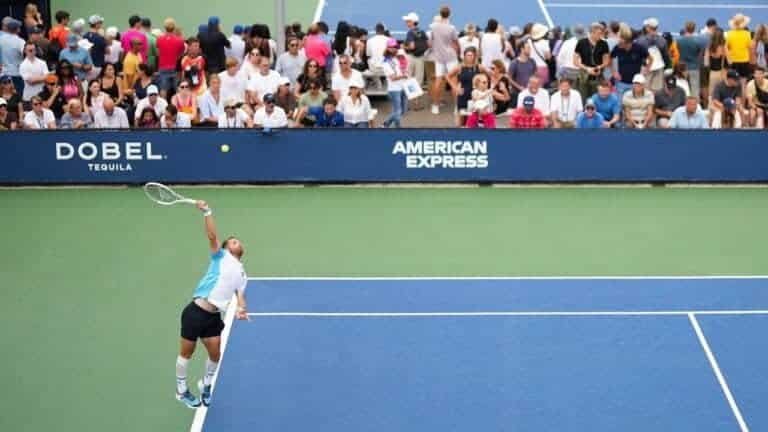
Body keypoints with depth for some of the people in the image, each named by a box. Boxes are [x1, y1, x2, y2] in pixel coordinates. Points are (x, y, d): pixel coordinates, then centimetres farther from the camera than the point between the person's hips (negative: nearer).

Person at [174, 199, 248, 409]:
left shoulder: (242, 274, 19)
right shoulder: (221, 256, 4)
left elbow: (240, 295, 9)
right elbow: (212, 236, -12)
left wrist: (241, 309, -14)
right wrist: (207, 212, -26)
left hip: (213, 316, 5)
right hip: (196, 311, -5)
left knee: (215, 355, 3)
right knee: (186, 353, 6)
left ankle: (205, 385, 31)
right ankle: (181, 391, 23)